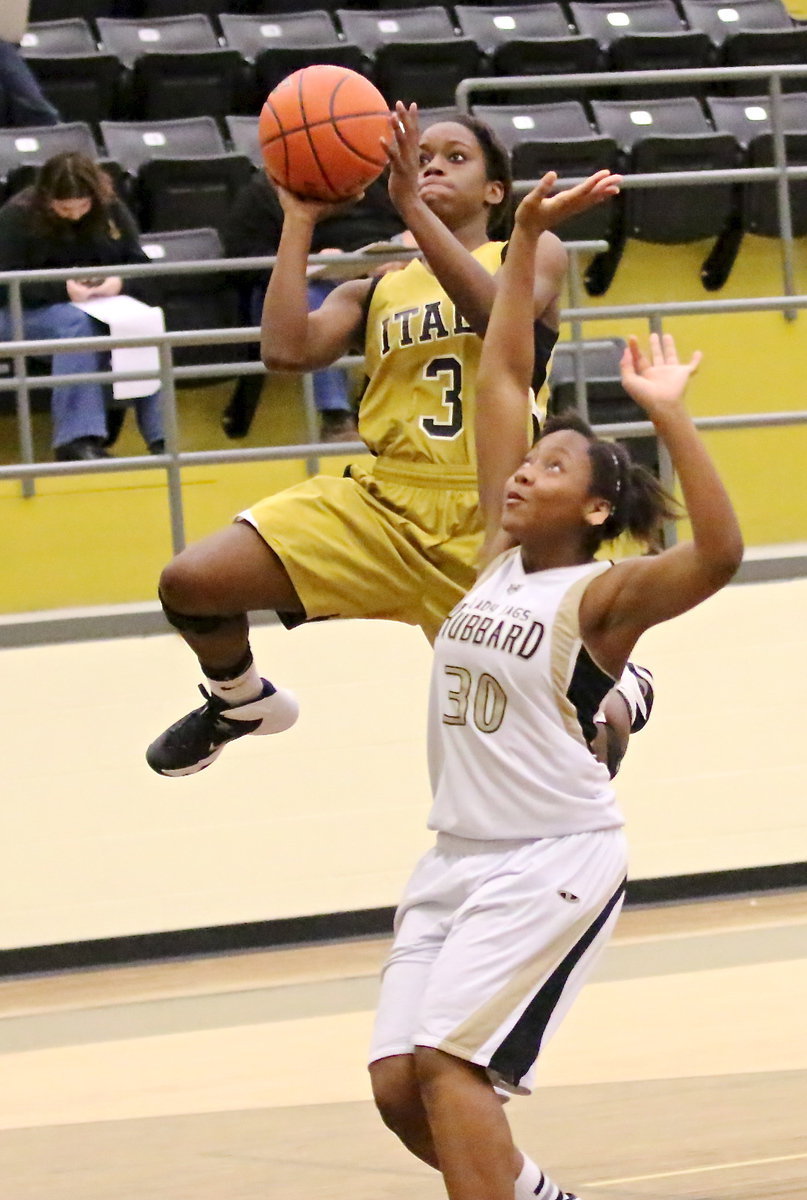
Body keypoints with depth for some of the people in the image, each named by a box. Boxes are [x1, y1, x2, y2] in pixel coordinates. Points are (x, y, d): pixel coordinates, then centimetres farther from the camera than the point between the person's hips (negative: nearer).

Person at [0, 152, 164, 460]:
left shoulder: (111, 210, 1)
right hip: (26, 314, -3)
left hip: (105, 308, 3)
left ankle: (161, 436, -31)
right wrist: (62, 290, -29)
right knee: (75, 321, -37)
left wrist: (119, 283, -23)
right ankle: (78, 438, -43)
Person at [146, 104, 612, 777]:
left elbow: (500, 314, -16)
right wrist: (300, 220, -1)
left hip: (493, 520, -3)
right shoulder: (374, 293, 16)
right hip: (382, 502, 3)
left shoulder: (533, 256, 8)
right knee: (191, 583, -13)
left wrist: (412, 207, -19)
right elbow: (288, 350, -3)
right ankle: (239, 701, 19)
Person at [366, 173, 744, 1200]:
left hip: (555, 859, -7)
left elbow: (717, 554, -30)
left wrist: (668, 418, -35)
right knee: (399, 1086, 0)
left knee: (445, 1059, -20)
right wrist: (525, 239, 7)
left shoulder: (601, 598, -9)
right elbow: (501, 377, 10)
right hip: (457, 857, 7)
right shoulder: (500, 562, 8)